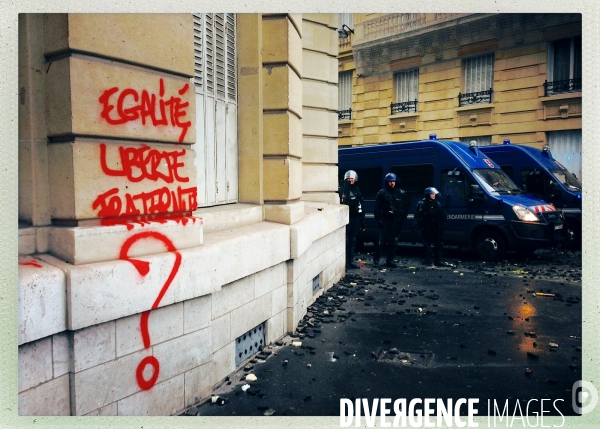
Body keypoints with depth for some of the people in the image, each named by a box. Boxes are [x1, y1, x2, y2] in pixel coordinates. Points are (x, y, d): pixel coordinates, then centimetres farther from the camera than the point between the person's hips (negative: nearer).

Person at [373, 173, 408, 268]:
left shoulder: (401, 193, 9)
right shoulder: (382, 193, 1)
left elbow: (405, 208, 13)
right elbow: (377, 207, 0)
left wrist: (402, 219, 4)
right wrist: (379, 219, -7)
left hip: (396, 221, 3)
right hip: (385, 220, -3)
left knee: (392, 241, 8)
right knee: (381, 240, -6)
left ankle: (390, 260, 17)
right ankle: (376, 259, 3)